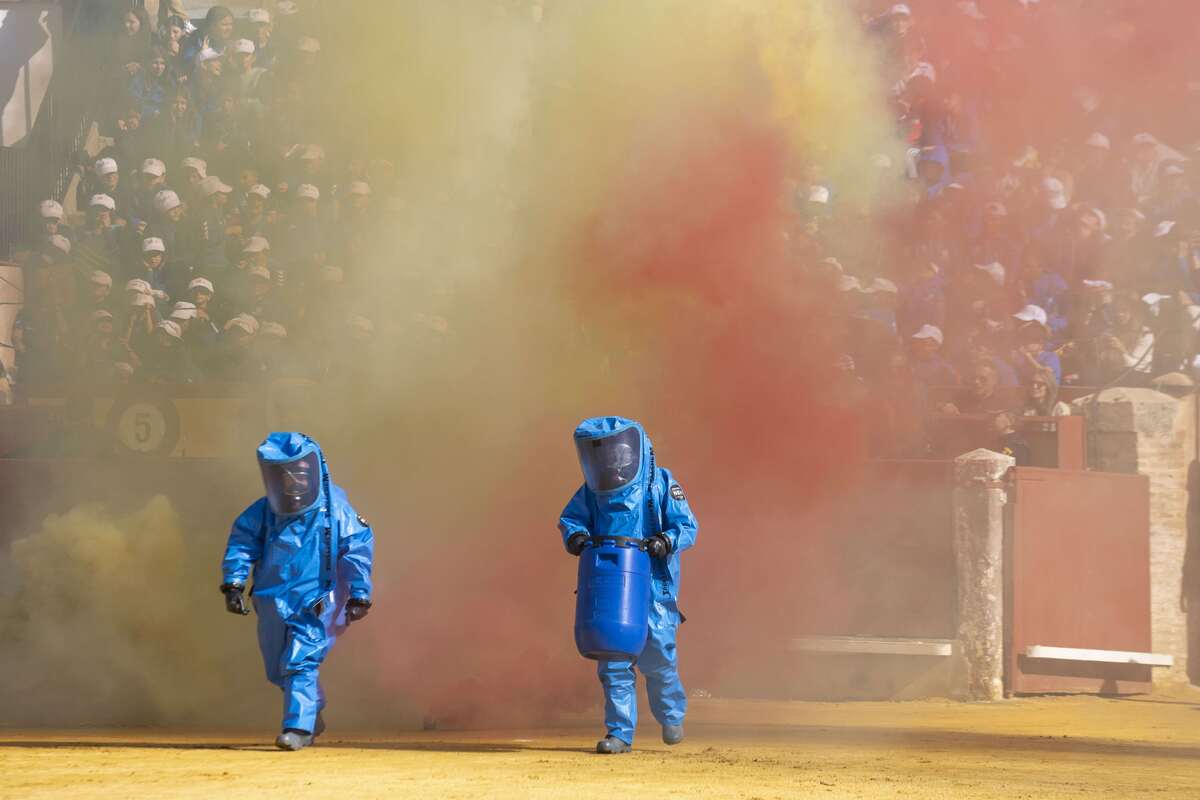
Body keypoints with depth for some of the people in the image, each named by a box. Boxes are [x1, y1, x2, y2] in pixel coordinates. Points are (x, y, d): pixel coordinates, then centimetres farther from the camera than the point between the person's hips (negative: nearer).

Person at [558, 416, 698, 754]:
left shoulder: (661, 483, -3)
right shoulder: (592, 490, 7)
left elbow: (687, 527, -3)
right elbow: (571, 517, 16)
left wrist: (666, 541, -23)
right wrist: (575, 535, -7)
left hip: (653, 584, -3)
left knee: (656, 656, -2)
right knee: (613, 660, -1)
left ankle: (672, 714, 26)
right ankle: (620, 732, 5)